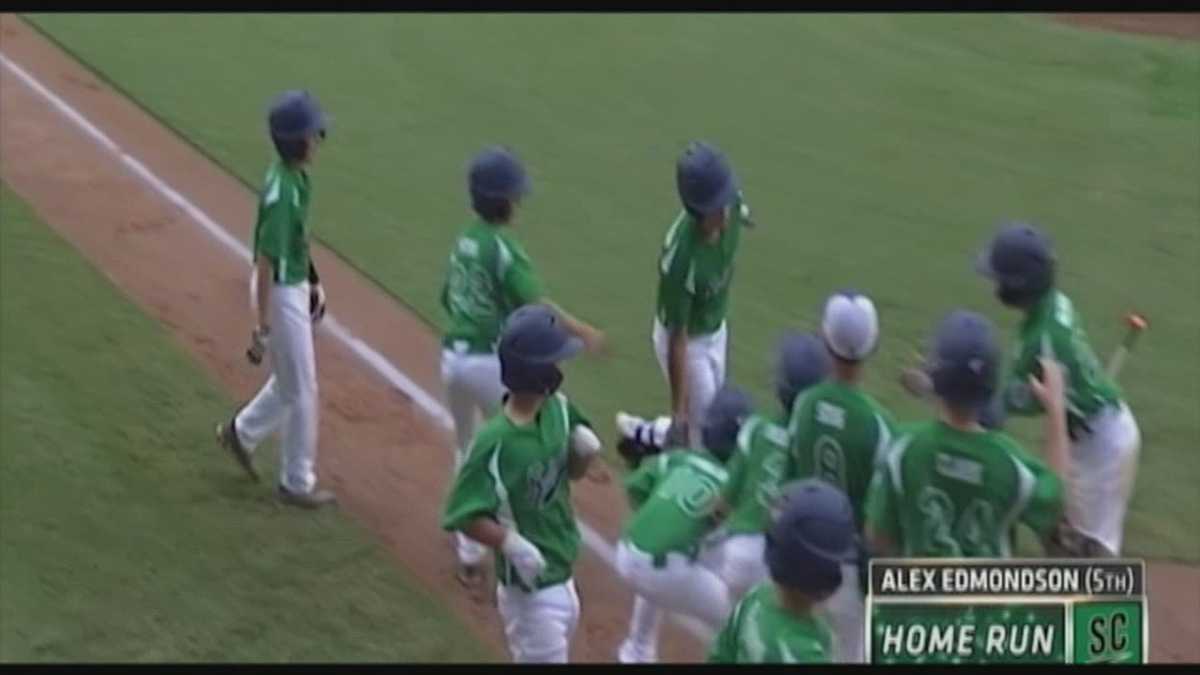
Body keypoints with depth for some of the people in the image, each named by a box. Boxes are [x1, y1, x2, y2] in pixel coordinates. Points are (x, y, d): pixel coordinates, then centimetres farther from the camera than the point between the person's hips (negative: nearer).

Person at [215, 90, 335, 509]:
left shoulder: (295, 176, 1)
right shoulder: (281, 191, -27)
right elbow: (265, 261, -27)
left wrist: (311, 282, 24)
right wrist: (262, 327, -25)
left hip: (295, 287, 9)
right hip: (280, 293, -9)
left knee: (291, 381, 23)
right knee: (301, 391, 4)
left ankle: (242, 433, 40)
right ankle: (297, 483, 18)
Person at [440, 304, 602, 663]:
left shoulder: (559, 408, -6)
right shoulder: (495, 442, -28)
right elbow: (463, 515, -23)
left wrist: (584, 450, -12)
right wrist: (511, 543, -35)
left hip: (561, 575, 8)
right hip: (530, 588, -8)